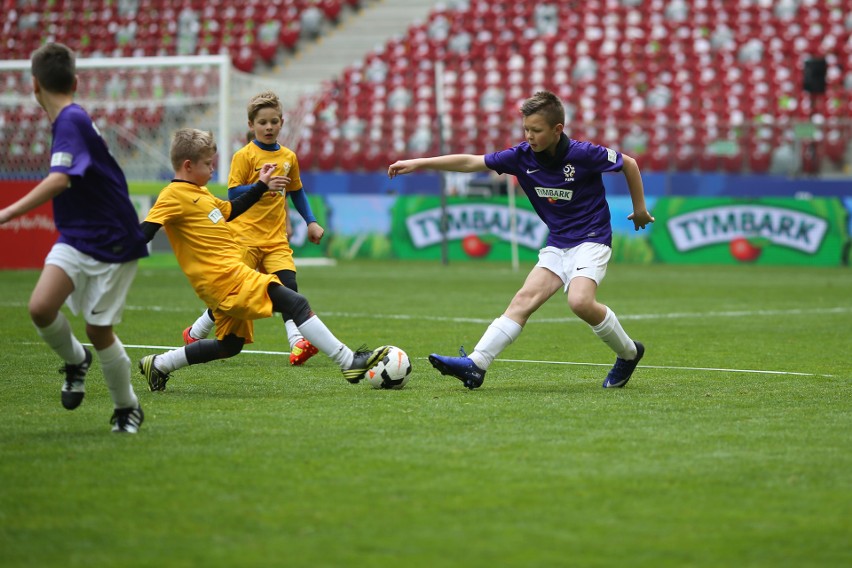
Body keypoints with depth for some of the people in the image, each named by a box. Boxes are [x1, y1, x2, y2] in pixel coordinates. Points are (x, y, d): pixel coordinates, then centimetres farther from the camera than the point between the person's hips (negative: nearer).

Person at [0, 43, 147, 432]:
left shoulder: (71, 122, -20)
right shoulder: (71, 120, 8)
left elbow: (59, 180, -34)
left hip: (111, 243, -7)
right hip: (75, 238, 7)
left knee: (98, 331, 0)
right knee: (41, 307, -14)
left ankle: (127, 408, 21)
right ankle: (75, 361, 14)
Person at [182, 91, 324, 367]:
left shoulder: (288, 157, 11)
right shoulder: (245, 156, -6)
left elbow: (296, 192, 24)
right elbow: (233, 193, -12)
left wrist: (311, 221, 17)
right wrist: (263, 186, -24)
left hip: (276, 238, 4)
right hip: (246, 236, -4)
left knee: (288, 287, -13)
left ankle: (297, 343, -24)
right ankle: (195, 334, 17)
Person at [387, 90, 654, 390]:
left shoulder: (583, 154, -17)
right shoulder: (523, 156, -4)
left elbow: (628, 163, -2)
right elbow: (471, 162, -2)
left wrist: (640, 208, 8)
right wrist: (418, 163, -6)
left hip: (591, 240, -5)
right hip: (556, 244, 5)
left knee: (580, 301, -27)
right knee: (525, 298, -12)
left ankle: (628, 352, -2)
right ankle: (475, 365, -22)